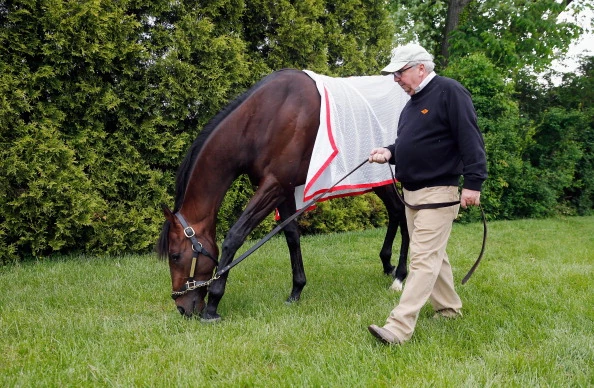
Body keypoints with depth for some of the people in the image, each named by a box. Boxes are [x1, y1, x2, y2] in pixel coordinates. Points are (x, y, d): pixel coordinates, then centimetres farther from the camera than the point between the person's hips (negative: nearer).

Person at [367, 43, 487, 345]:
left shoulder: (449, 92, -13)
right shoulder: (412, 102, 14)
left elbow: (470, 139, -18)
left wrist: (473, 182, -23)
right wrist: (389, 152, 1)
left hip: (438, 194, -9)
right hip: (411, 193, 10)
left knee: (423, 260, -11)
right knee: (433, 255, 17)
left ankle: (399, 328, -16)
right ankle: (449, 308, 33)